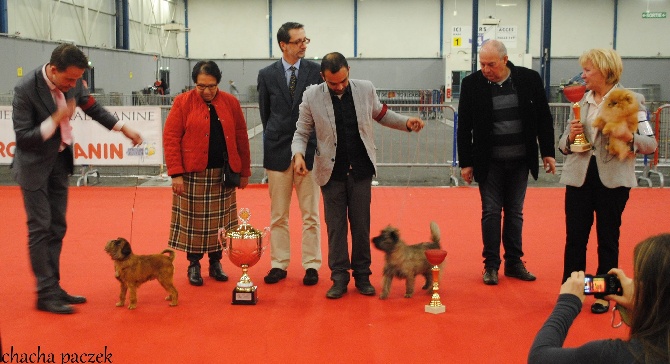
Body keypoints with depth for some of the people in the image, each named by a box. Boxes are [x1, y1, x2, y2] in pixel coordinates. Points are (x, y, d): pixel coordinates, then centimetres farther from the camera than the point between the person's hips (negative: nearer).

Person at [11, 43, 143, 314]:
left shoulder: (72, 83, -8)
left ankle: (53, 287, 20)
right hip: (35, 165, -6)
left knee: (57, 227, 10)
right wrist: (56, 119, -32)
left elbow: (92, 107, 10)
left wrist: (122, 127, 6)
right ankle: (45, 294, 2)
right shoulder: (26, 89, -25)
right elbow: (23, 137, -23)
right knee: (40, 228, -5)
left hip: (60, 161, 7)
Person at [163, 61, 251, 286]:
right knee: (193, 220, 5)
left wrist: (244, 171, 6)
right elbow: (170, 138, -6)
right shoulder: (183, 102, -3)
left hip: (223, 174, 2)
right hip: (193, 175, -2)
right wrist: (176, 173, -13)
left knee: (220, 220, 9)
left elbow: (241, 138, 7)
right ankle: (193, 265, 18)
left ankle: (216, 263, 23)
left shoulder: (230, 103, 5)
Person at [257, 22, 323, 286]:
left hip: (309, 150, -1)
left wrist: (313, 142, 3)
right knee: (278, 215, 7)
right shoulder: (267, 75, 3)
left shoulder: (316, 71, 0)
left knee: (310, 214, 4)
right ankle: (279, 264, 17)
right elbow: (265, 112, 12)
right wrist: (274, 140, 13)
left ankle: (311, 265, 13)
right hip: (278, 152, 1)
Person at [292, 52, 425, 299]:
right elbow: (302, 132, 1)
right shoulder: (311, 97, -6)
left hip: (361, 170, 1)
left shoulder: (366, 89, -2)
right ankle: (339, 277, 16)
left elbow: (382, 114, 14)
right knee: (335, 226, 5)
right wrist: (298, 153, -19)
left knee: (361, 225, 8)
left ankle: (362, 276, 20)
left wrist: (406, 122, -2)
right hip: (332, 172, -1)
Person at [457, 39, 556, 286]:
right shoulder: (472, 84, -7)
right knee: (491, 212, 3)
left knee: (515, 212, 11)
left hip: (520, 161, 2)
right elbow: (464, 127, -2)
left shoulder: (529, 79, -4)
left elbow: (543, 118, 4)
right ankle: (491, 265, 13)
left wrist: (548, 152, 2)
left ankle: (514, 262, 22)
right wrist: (465, 162, -3)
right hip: (489, 162, -1)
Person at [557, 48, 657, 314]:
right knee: (574, 237, 5)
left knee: (608, 238, 8)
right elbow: (563, 145, 12)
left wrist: (630, 138, -26)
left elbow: (651, 144, -7)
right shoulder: (581, 102, 10)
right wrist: (570, 136, -9)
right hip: (579, 177, 4)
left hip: (613, 179, -3)